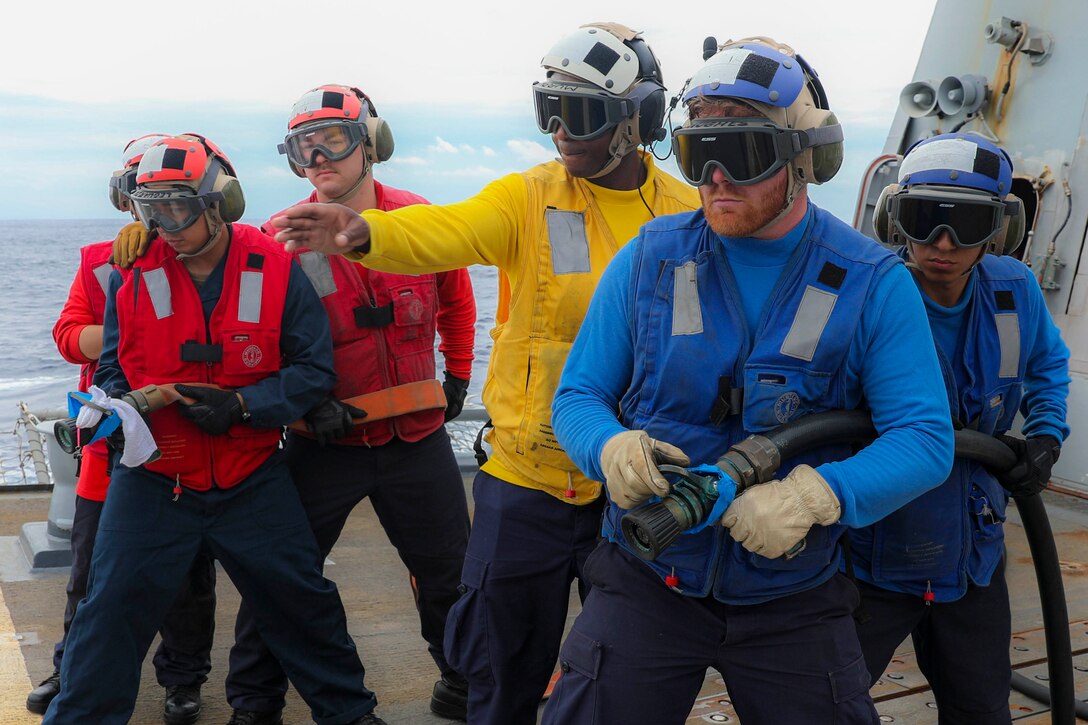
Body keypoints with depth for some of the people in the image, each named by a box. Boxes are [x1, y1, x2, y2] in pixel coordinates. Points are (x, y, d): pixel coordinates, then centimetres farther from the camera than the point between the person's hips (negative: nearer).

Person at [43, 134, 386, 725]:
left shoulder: (275, 270, -9)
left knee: (300, 598, 9)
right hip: (151, 478, 1)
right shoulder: (132, 275, -4)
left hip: (252, 478, 0)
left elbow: (313, 370, -8)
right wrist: (122, 407, -16)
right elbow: (111, 369, 6)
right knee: (112, 605, 0)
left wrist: (241, 404, -21)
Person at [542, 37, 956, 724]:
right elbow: (579, 393, 0)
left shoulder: (874, 283, -8)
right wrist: (611, 448, -24)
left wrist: (817, 493, -29)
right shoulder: (649, 258, -4)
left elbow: (925, 437, -12)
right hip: (649, 583, 1)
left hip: (796, 603, 0)